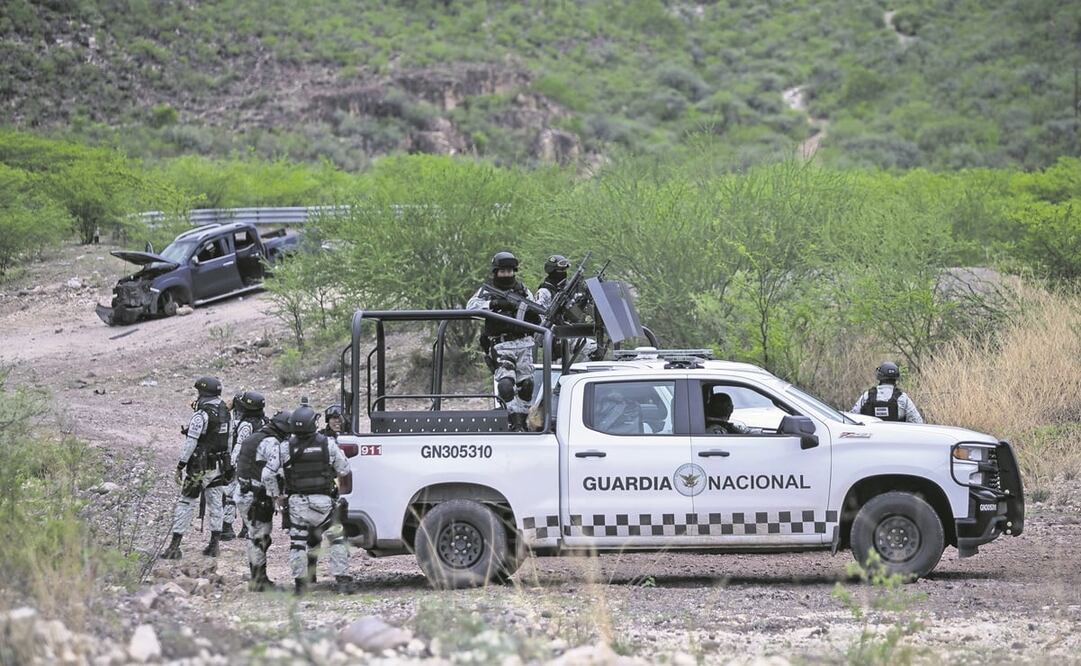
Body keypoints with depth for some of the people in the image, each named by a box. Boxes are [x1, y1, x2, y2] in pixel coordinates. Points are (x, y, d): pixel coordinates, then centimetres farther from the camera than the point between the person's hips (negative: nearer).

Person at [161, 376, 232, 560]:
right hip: (219, 466, 7)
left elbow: (191, 442, -18)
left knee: (185, 503, -1)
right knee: (215, 504, 13)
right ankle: (214, 545, 16)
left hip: (200, 467, -7)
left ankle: (174, 546, -2)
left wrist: (180, 466, -13)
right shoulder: (224, 412, 5)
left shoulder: (201, 415, -18)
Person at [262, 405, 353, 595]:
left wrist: (276, 495, 8)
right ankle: (342, 579, 4)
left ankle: (300, 581, 8)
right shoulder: (328, 445, -7)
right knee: (337, 539, 10)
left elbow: (267, 474, -5)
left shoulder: (285, 449, -5)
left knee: (297, 542, 10)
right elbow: (344, 470, 0)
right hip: (322, 500, -1)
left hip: (296, 502, 1)